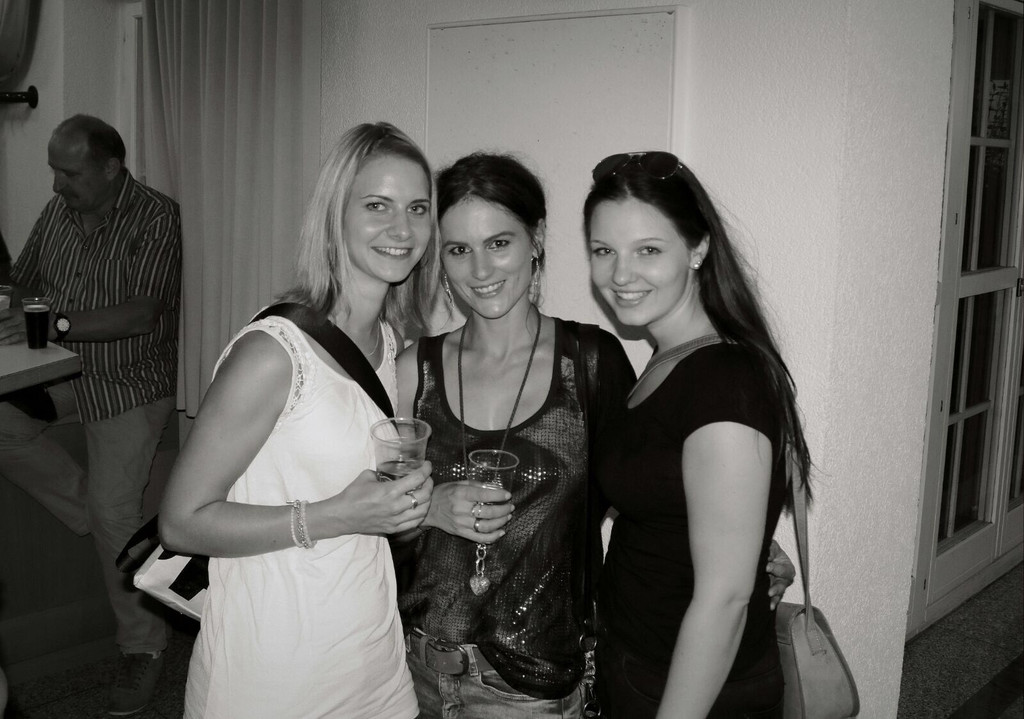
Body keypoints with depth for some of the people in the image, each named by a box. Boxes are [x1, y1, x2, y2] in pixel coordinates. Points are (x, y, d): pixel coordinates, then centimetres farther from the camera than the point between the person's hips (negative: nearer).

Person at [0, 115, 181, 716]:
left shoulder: (156, 217, -15)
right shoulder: (57, 212, 4)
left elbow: (142, 313, -24)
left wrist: (56, 324, -31)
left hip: (132, 383, -7)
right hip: (67, 372, 7)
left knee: (117, 513, -8)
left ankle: (144, 647, 10)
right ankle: (90, 508, 6)